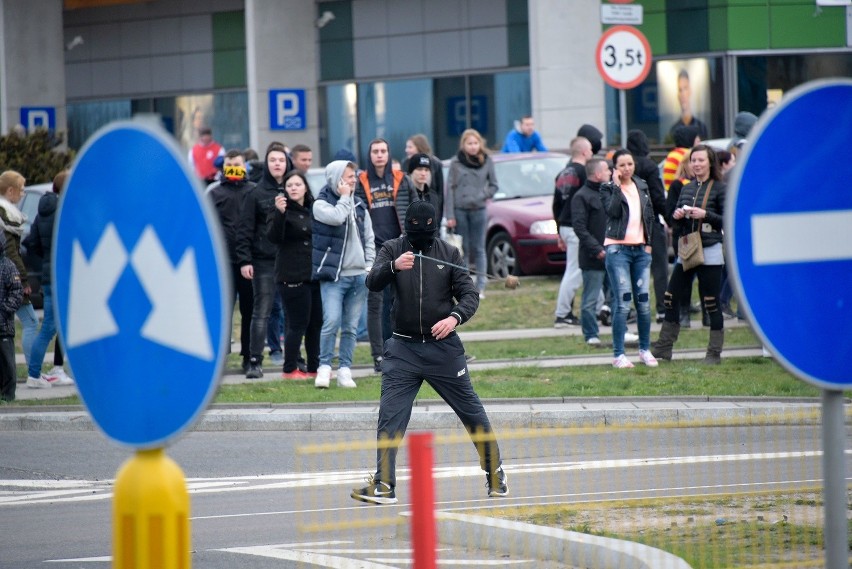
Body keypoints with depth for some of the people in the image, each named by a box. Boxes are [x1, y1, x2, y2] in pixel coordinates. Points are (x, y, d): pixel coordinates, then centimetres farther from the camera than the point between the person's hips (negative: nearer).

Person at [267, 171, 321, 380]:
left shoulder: (313, 210, 14)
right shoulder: (283, 210, -5)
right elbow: (274, 236, -20)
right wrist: (279, 213, -33)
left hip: (315, 274, 6)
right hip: (292, 275, -6)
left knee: (316, 323, 8)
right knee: (297, 323, -6)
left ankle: (315, 367, 17)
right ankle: (290, 370, 0)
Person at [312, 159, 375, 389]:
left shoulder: (359, 205, 15)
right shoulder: (321, 204, -1)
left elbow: (369, 238, 18)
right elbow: (336, 217, -23)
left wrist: (370, 265, 7)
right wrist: (344, 197, -7)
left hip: (359, 275, 5)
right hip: (333, 275, -5)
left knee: (351, 327, 4)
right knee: (331, 322, -16)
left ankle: (345, 370, 9)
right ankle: (324, 367, -6)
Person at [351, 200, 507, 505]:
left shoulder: (449, 253, 1)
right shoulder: (392, 250, 0)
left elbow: (469, 294, -1)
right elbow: (373, 283, -15)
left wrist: (455, 317, -22)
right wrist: (393, 267, -37)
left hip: (443, 346, 0)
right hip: (403, 348, 0)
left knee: (472, 411, 9)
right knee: (390, 417, -9)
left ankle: (495, 471, 27)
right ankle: (383, 485, -7)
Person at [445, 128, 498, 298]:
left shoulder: (487, 161, 2)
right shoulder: (456, 162, -2)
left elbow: (493, 185, 11)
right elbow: (450, 189, -2)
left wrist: (483, 195, -9)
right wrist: (449, 215, -7)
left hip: (479, 210, 1)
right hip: (460, 210, -1)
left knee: (479, 249, 2)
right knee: (463, 249, 4)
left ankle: (480, 287, 4)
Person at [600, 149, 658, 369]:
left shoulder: (642, 186, 14)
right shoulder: (608, 189, 0)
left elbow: (649, 216, 17)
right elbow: (613, 211, -17)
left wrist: (649, 242, 8)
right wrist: (617, 186, -15)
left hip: (641, 249, 5)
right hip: (618, 248, -5)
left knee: (644, 301, 3)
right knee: (622, 302, -10)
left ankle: (645, 349, 18)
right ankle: (619, 355, -7)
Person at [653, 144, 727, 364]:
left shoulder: (720, 189, -4)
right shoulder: (687, 188, 12)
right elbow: (677, 220, 19)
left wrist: (705, 215, -19)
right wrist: (677, 216, -3)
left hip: (710, 251, -6)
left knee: (711, 303, -2)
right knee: (671, 297, 5)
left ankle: (714, 352, 5)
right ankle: (664, 348, 12)